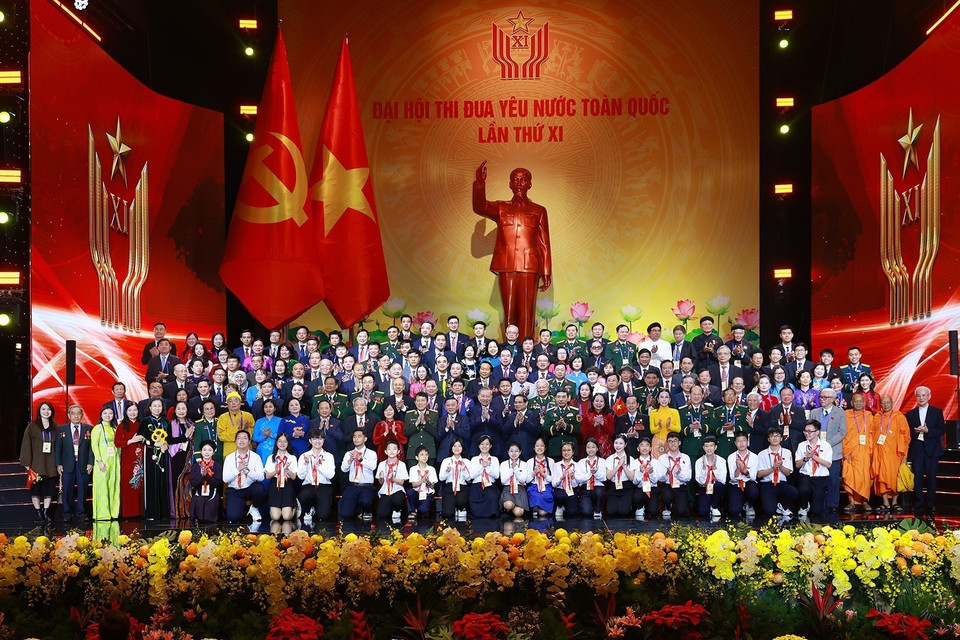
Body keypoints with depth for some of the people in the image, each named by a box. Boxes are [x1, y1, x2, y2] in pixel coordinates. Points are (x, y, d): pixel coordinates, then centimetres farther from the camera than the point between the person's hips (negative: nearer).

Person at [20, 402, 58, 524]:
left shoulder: (55, 427, 8)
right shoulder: (32, 427, -1)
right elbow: (26, 445, -3)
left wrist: (58, 463, 2)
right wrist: (27, 463, -9)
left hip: (50, 464, 2)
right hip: (36, 464, -2)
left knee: (49, 489, 4)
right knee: (36, 488, 1)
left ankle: (46, 512, 14)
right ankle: (38, 513, 8)